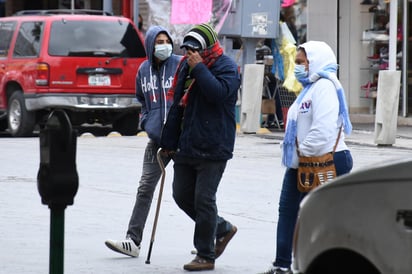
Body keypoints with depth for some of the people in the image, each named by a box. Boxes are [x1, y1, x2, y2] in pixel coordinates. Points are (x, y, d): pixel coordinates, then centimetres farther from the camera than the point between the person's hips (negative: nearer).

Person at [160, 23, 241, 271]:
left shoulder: (227, 66, -8)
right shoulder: (187, 66, 12)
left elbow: (219, 92, -27)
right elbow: (177, 103, 19)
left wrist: (199, 68, -21)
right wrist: (168, 139, 20)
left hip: (213, 148, -8)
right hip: (186, 146, 8)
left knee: (204, 200, -6)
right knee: (182, 195, 11)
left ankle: (206, 256, 4)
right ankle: (223, 228, 30)